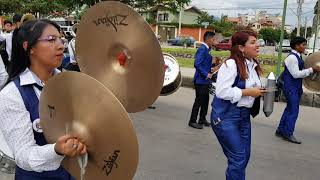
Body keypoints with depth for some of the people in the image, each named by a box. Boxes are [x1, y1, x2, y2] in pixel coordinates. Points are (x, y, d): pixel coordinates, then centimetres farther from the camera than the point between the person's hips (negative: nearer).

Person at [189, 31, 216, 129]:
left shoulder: (206, 49, 12)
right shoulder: (202, 49, -17)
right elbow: (197, 64, -25)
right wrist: (206, 74, -20)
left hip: (205, 80, 10)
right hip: (201, 80, -9)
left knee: (205, 100, 15)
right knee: (199, 100, -3)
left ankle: (202, 119, 28)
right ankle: (192, 121, 7)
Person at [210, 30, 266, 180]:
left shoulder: (253, 65, 8)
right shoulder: (230, 64, -18)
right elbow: (222, 92, -24)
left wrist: (260, 91, 1)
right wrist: (248, 92, -19)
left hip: (244, 115, 9)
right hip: (226, 116, -8)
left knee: (245, 156, 14)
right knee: (238, 158, -4)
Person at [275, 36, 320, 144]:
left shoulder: (298, 57, 12)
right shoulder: (291, 57, -16)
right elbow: (296, 74, -20)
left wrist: (311, 71, 4)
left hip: (296, 87, 9)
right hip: (291, 88, -9)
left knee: (289, 109, 14)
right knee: (293, 110, -5)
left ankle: (280, 130, 23)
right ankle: (288, 134, 5)